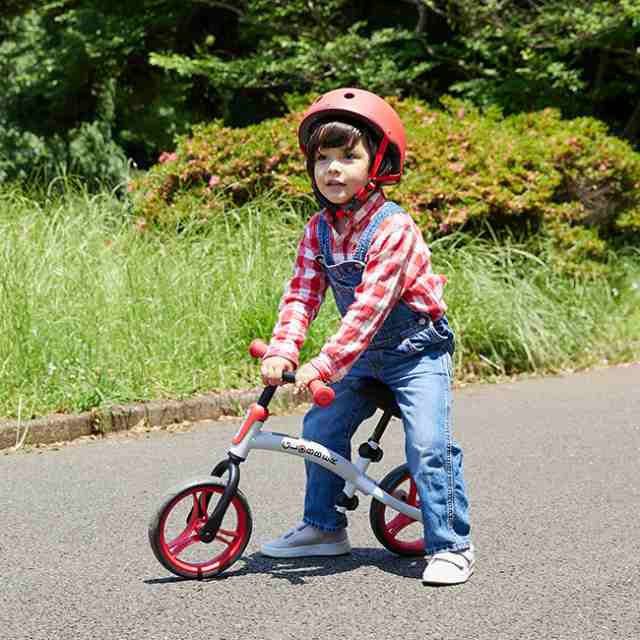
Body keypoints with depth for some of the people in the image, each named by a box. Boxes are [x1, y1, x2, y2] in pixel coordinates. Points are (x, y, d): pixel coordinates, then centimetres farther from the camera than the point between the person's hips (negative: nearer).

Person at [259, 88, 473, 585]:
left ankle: (451, 547, -8)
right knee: (321, 428, 5)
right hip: (366, 356, 7)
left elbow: (369, 307, -32)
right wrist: (282, 352, -25)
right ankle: (323, 527, 23)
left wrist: (324, 366, -36)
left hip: (417, 352, -7)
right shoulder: (319, 231, -4)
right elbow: (301, 295, -9)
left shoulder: (393, 229, -26)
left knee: (428, 444, -18)